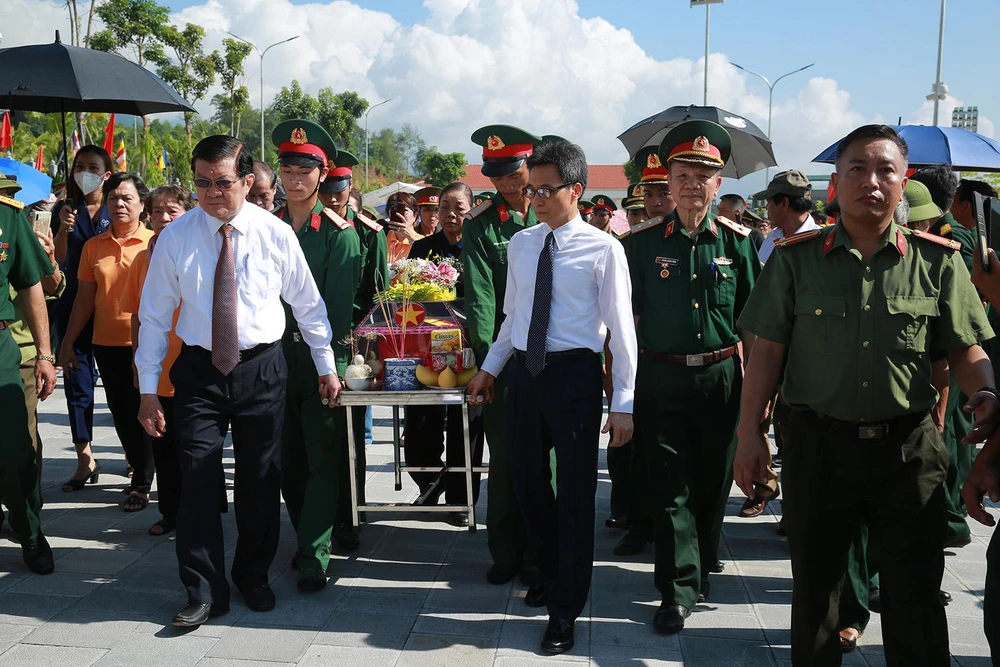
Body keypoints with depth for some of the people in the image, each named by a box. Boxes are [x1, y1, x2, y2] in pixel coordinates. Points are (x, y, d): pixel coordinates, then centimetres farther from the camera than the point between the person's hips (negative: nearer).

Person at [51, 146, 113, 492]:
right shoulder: (65, 209, 6)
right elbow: (57, 259, -2)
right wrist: (63, 227, -17)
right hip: (74, 306, 2)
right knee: (77, 380, 3)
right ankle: (85, 459, 9)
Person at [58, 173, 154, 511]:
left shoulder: (156, 242, -5)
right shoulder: (93, 246, 6)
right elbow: (85, 298, 9)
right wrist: (67, 342, 8)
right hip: (107, 344, 4)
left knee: (141, 412, 4)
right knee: (121, 412, 12)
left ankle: (141, 482, 18)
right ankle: (140, 461, 33)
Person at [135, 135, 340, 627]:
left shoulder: (276, 233, -5)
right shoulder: (175, 237, -4)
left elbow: (307, 304, 5)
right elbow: (154, 315, 0)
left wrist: (326, 366, 7)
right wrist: (148, 390, -1)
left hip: (262, 369, 0)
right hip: (198, 370, 0)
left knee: (261, 481, 10)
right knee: (197, 481, -2)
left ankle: (254, 578, 30)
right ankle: (203, 593, 13)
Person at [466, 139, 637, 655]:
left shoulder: (602, 249, -9)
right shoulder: (520, 245, 7)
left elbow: (621, 328, -9)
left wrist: (622, 403, -11)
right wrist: (490, 368, 17)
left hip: (574, 374, -5)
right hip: (525, 370, 6)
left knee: (575, 491, 2)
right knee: (527, 480, 15)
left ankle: (564, 611, 17)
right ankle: (553, 572, 40)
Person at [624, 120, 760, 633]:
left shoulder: (737, 241, 2)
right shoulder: (643, 242, 0)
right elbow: (630, 316, 5)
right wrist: (626, 380, 2)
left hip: (721, 375, 1)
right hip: (661, 376, -1)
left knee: (714, 480, 13)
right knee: (669, 486, 1)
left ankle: (702, 565, 35)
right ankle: (678, 590, 8)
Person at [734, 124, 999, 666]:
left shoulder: (937, 260, 0)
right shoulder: (796, 259, 0)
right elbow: (768, 352, 1)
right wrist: (749, 435, -2)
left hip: (907, 446, 0)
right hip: (819, 444, 0)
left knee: (915, 596, 8)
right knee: (814, 587, 15)